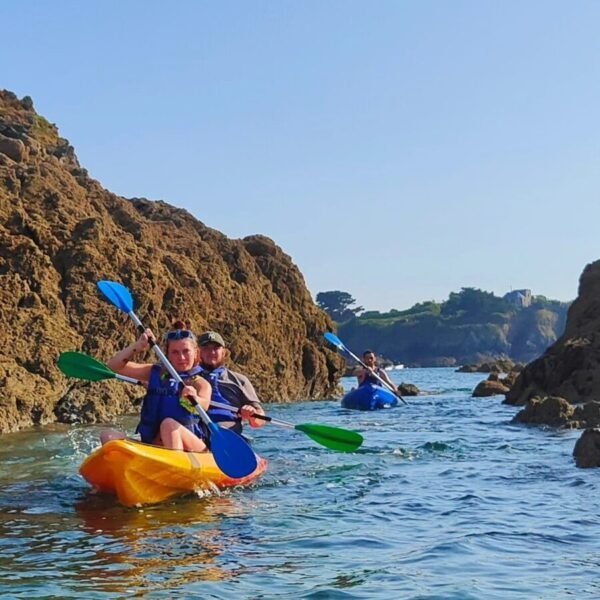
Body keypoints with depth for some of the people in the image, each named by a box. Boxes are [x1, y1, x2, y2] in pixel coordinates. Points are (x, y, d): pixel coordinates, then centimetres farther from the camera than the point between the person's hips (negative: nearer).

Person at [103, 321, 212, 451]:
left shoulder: (201, 384, 2)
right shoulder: (154, 373, 13)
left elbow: (203, 406, -22)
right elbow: (113, 366, 9)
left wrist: (194, 400, -45)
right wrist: (137, 346, -5)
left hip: (190, 448, -4)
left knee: (169, 424, -34)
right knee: (108, 437, -17)